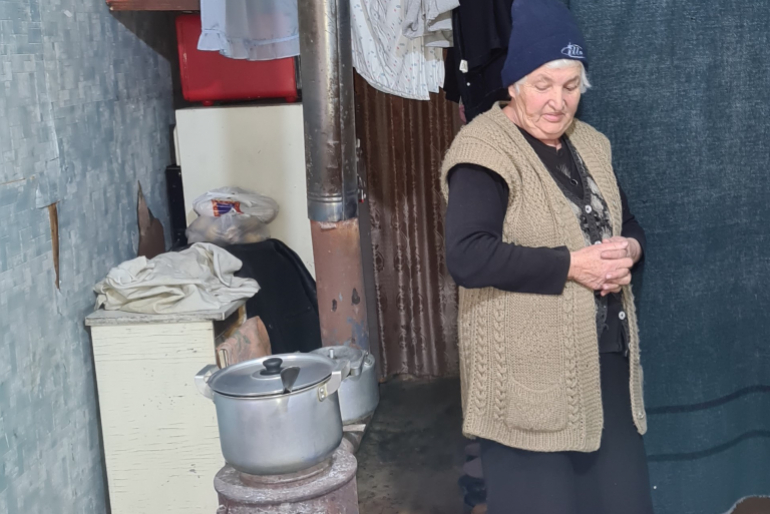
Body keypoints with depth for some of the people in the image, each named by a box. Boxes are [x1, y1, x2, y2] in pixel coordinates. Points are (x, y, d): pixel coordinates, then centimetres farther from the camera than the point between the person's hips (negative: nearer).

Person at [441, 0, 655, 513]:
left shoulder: (590, 145, 10)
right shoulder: (485, 151, -14)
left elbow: (628, 223, 20)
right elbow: (468, 258, -25)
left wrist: (628, 250, -4)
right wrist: (571, 264, -23)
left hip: (605, 354, 7)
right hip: (530, 370, -7)